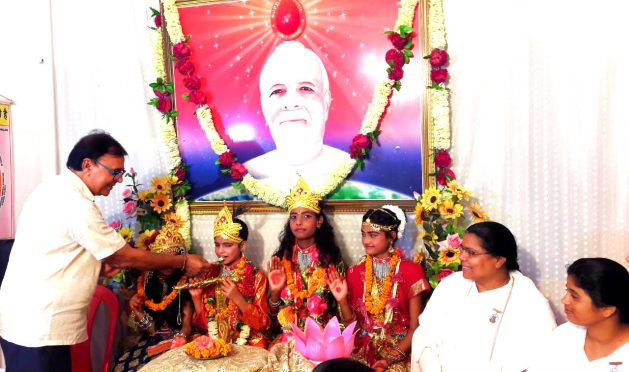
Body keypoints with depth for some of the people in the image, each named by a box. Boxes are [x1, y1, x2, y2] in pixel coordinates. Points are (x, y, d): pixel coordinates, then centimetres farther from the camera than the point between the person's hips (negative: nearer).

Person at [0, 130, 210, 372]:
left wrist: (97, 266, 5)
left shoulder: (54, 191, 8)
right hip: (38, 331, -9)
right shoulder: (77, 206, -21)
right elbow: (128, 257, -14)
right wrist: (184, 263, -6)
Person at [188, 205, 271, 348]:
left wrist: (237, 298, -19)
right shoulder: (210, 274, 5)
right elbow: (203, 323, 8)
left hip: (248, 346, -3)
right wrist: (196, 298, -8)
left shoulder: (257, 277, -5)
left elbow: (262, 323, -8)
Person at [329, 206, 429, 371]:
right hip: (362, 348, 2)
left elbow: (415, 328, -4)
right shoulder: (355, 272, 4)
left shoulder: (411, 271, -5)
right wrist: (342, 300, -9)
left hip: (400, 349, -2)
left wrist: (390, 358, -15)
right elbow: (352, 323, 8)